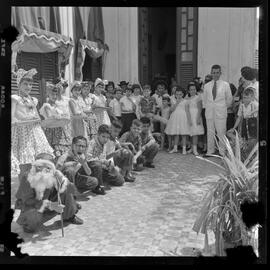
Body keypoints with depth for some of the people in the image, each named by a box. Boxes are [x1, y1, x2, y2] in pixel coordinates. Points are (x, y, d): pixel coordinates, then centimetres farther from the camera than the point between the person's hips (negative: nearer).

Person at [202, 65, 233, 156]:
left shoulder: (225, 85, 1)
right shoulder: (206, 86, 7)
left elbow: (229, 99, 9)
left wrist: (224, 107, 12)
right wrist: (208, 107, 13)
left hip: (221, 112, -2)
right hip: (209, 112, 2)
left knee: (221, 132, -3)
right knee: (210, 132, 6)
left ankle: (222, 151, 7)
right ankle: (210, 151, 14)